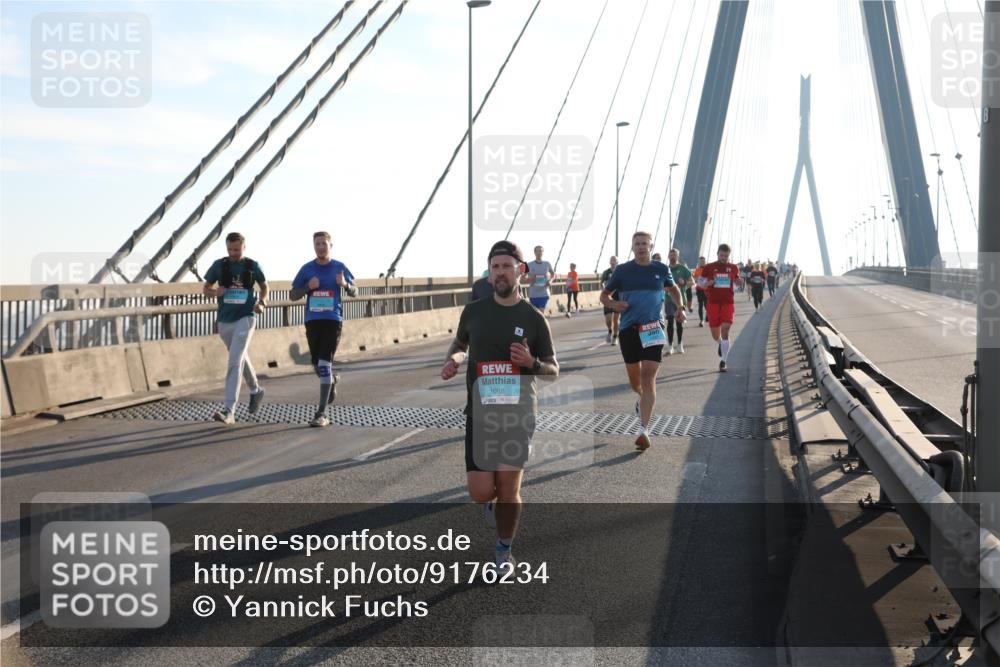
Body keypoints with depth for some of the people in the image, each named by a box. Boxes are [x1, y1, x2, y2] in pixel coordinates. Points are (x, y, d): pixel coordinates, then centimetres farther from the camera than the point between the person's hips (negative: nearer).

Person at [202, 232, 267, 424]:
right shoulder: (219, 265, 1)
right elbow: (205, 288, 10)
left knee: (234, 363, -15)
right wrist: (215, 292, -13)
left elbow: (264, 286, 13)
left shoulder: (252, 266, -2)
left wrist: (262, 302, -6)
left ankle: (229, 411, -19)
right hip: (225, 320, 4)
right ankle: (256, 390, 46)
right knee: (241, 359, 21)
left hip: (245, 318, -4)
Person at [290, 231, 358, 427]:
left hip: (333, 320, -3)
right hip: (312, 321, 3)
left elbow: (354, 292, 10)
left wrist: (345, 284, -13)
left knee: (324, 363, -13)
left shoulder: (339, 267, 3)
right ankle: (331, 381, 49)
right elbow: (292, 295, 8)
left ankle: (321, 414, -12)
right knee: (316, 364, 12)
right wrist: (308, 287, -11)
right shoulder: (307, 269, 6)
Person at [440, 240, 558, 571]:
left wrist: (532, 362, -15)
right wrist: (452, 360, 2)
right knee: (481, 492, -4)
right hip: (480, 410, 1)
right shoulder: (473, 311, 5)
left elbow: (553, 369, 7)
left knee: (509, 487, -3)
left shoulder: (533, 318, 0)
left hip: (518, 410, -1)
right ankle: (496, 500, 35)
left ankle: (503, 550, 22)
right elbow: (460, 343, 25)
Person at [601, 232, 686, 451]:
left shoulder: (661, 269, 4)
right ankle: (644, 398, 50)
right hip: (629, 329, 1)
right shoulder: (623, 270, 1)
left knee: (648, 378, -12)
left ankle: (644, 430, -14)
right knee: (634, 379, 13)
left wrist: (680, 307, 6)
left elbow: (673, 288, 24)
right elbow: (604, 295, 9)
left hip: (653, 329, -1)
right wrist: (613, 304, -12)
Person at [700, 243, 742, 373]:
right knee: (715, 335, 8)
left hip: (728, 303, 0)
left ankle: (723, 361, -8)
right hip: (713, 303, 0)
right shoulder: (709, 268, 1)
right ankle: (721, 343, 46)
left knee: (725, 331, -13)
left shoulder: (734, 268, 6)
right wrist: (709, 283, -16)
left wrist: (739, 281, -1)